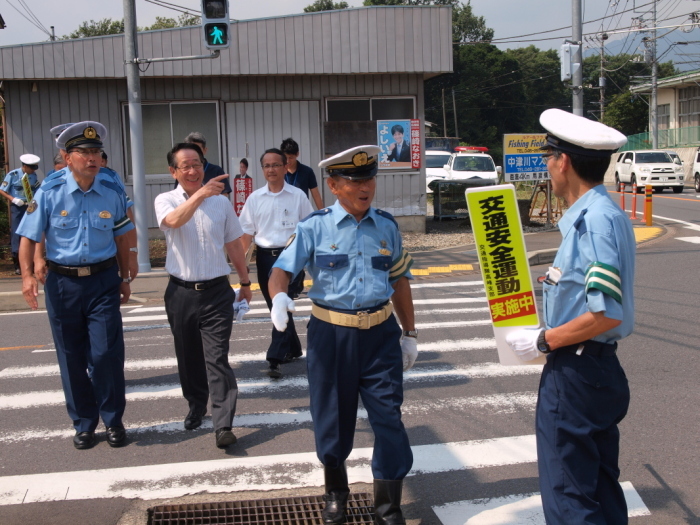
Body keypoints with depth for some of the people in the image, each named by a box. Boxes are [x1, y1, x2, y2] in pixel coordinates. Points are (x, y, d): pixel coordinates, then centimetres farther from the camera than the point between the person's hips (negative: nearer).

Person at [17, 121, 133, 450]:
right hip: (62, 283, 0)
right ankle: (83, 423, 26)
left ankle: (113, 420, 15)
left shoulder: (112, 193, -1)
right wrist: (28, 275, -19)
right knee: (71, 357, 9)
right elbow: (29, 238, -5)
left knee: (107, 352, -5)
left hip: (103, 280, 0)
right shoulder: (49, 194, -6)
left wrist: (124, 278, 13)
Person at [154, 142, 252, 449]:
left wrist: (245, 281, 19)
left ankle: (223, 426, -8)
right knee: (189, 357, 14)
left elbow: (233, 244, 14)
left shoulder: (221, 202, 6)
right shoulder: (166, 201, -1)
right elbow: (174, 220, -26)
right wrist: (199, 194, -39)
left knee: (217, 359, -7)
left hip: (217, 291, -1)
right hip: (182, 293, 1)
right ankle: (196, 406, 36)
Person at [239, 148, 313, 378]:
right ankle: (293, 348, 31)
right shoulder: (255, 198, 5)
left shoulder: (298, 196, -1)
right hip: (265, 257, 4)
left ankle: (275, 358, -14)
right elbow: (246, 232, 8)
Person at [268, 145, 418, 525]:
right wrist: (279, 297, -34)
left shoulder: (386, 227, 5)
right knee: (333, 420, 13)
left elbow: (399, 280, 13)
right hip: (331, 335, -2)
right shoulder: (314, 228, -5)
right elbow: (282, 270, -11)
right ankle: (335, 492, 38)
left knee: (389, 419, 1)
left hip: (381, 334, 2)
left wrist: (410, 333, 16)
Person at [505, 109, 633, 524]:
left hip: (574, 376, -10)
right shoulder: (603, 214, 8)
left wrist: (543, 341, -16)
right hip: (600, 369, 10)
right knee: (602, 490, 20)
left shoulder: (594, 220, -22)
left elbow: (605, 315, -26)